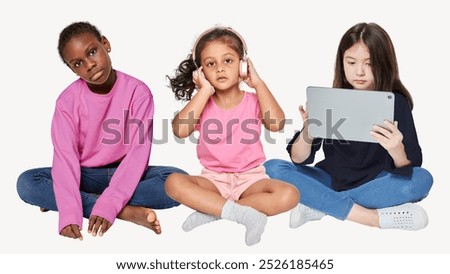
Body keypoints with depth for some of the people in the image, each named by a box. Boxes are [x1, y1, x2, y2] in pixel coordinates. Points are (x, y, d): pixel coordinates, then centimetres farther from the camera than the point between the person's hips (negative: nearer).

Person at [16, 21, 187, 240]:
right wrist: (69, 215, -35)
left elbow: (137, 153, -21)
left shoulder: (138, 92, -14)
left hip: (125, 175, -1)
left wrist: (108, 205, -33)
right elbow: (65, 158, -20)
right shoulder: (68, 101, -11)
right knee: (27, 183, -25)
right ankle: (126, 211, -30)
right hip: (86, 176, 2)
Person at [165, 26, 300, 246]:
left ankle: (211, 211, -24)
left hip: (250, 179, 0)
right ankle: (245, 214, -32)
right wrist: (205, 90, -15)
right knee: (174, 182, -27)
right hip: (213, 179, 0)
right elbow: (180, 131, -20)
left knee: (289, 195, -28)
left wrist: (258, 83, -13)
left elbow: (276, 124, -21)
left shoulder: (253, 102, 1)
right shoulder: (202, 103, 1)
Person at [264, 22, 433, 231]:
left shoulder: (396, 102, -9)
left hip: (375, 183, -1)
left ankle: (318, 206, -25)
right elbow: (299, 159, -10)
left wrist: (397, 151, -39)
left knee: (421, 179, -30)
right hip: (331, 181, 2)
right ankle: (376, 217, -26)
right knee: (272, 168, -20)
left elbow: (411, 167, -16)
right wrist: (308, 131, -31)